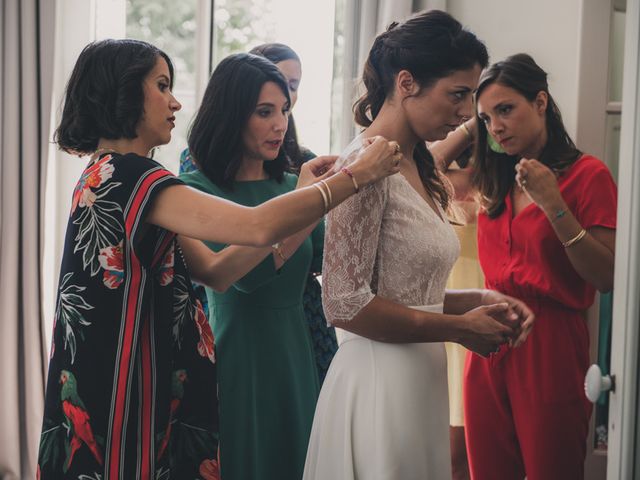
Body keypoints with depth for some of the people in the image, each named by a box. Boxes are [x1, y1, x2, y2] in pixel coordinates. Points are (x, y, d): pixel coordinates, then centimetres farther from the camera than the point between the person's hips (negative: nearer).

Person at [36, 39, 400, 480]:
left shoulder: (108, 176, 13)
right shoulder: (126, 175, -17)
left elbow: (212, 270, 8)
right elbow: (258, 228, -28)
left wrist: (301, 197, 5)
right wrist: (358, 175, -17)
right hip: (130, 406, -10)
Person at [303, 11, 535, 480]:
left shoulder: (416, 168, 10)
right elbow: (346, 304, -20)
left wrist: (479, 300, 2)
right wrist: (460, 328, -13)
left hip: (421, 381, 8)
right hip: (379, 382, -8)